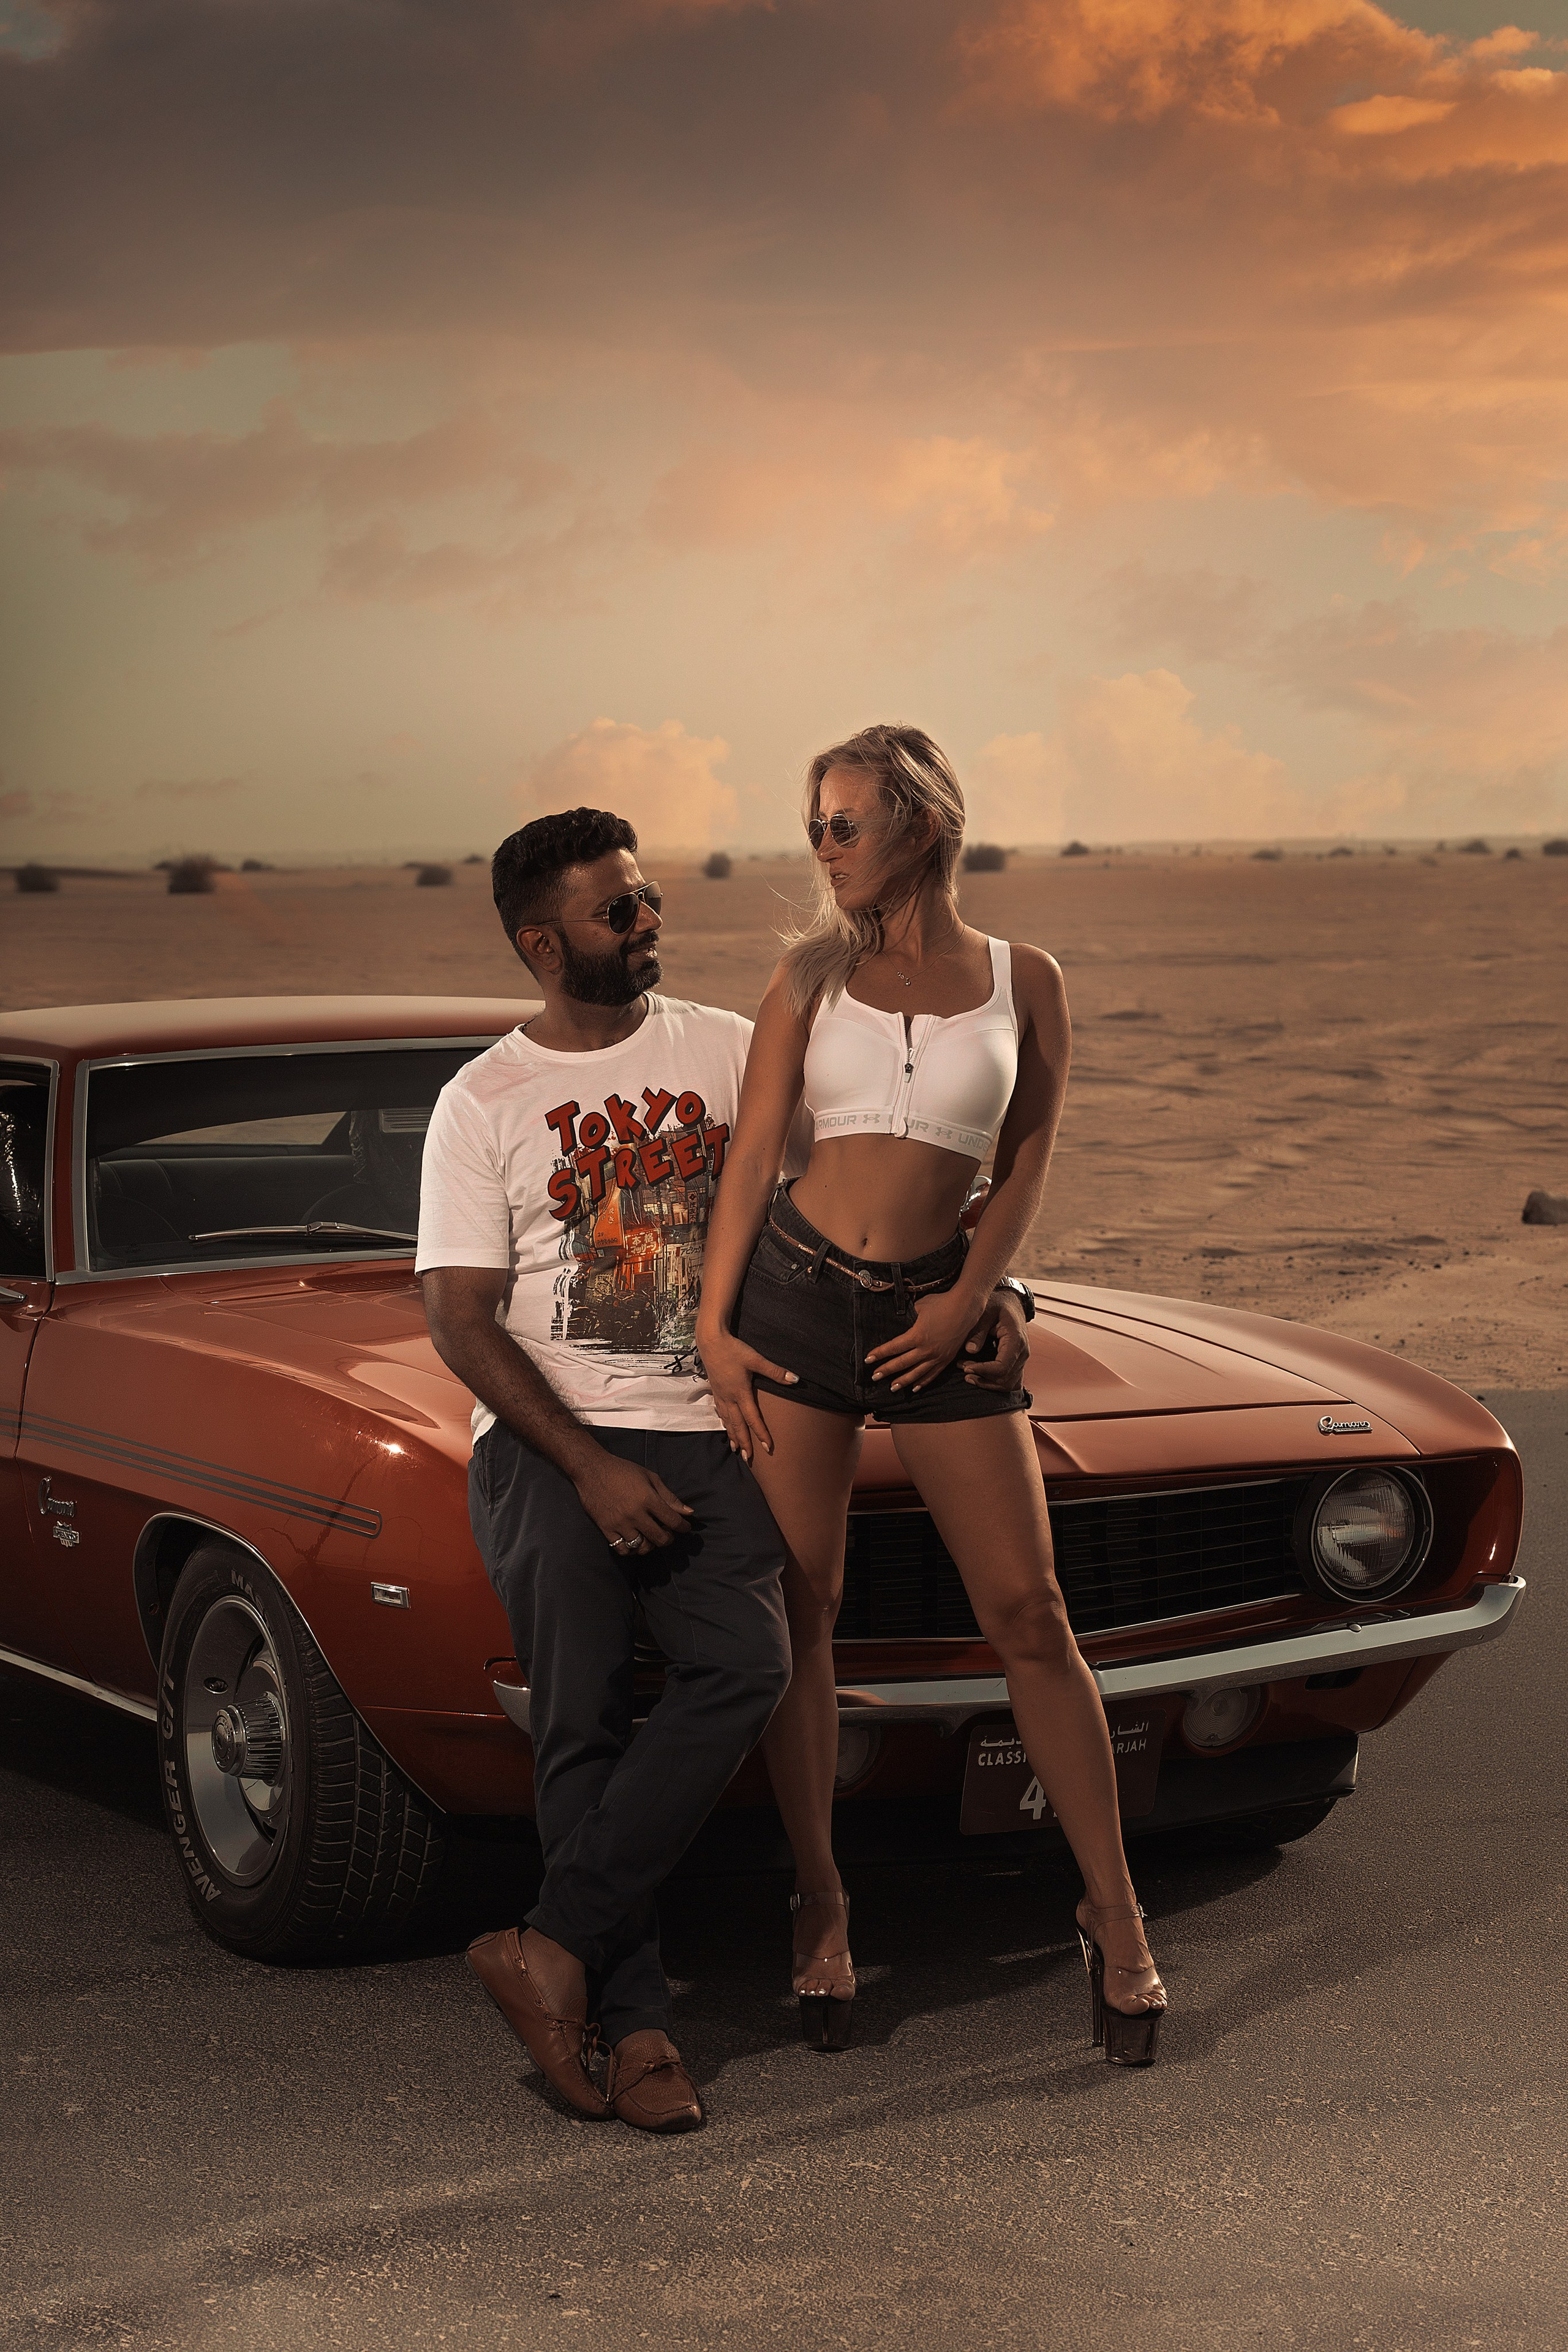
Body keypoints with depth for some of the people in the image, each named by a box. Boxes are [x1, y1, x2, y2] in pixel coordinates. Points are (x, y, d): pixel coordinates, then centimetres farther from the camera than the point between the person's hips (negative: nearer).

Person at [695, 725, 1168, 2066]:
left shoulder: (1024, 982, 4)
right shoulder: (813, 976, 5)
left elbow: (1029, 1161, 5)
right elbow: (752, 1153, 2)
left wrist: (967, 1300, -8)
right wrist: (714, 1327, -4)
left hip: (935, 1312, -1)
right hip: (794, 1291, 1)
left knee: (1028, 1616, -2)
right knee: (801, 1614, 3)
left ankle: (1115, 1915, 8)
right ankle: (820, 1902, 17)